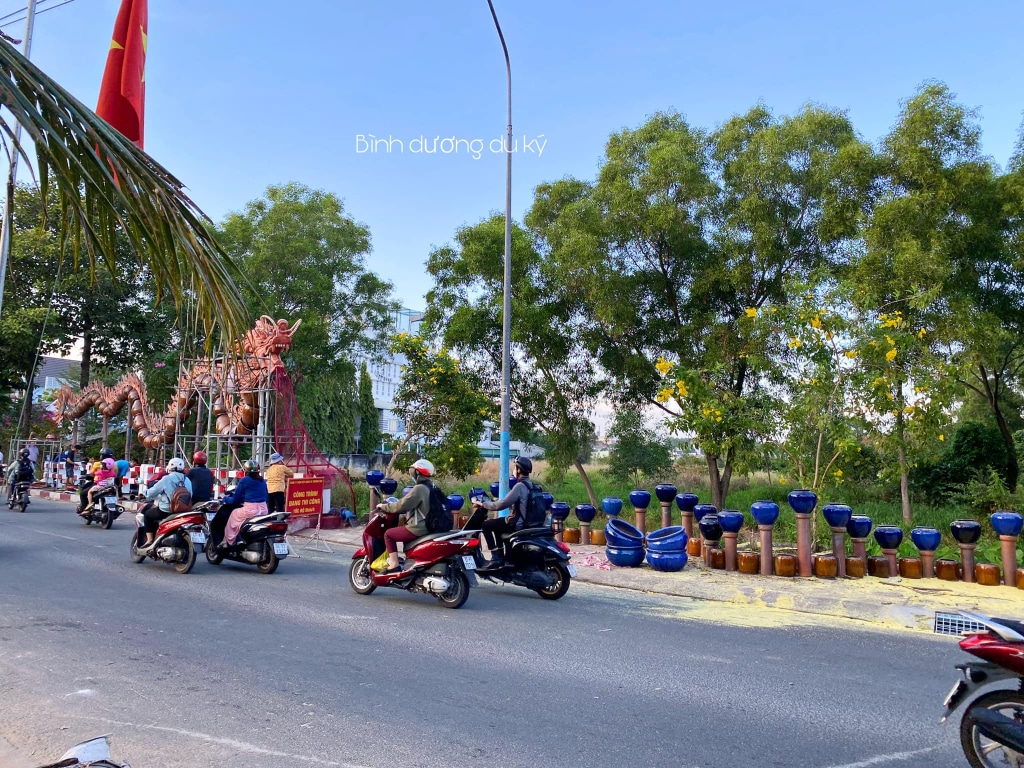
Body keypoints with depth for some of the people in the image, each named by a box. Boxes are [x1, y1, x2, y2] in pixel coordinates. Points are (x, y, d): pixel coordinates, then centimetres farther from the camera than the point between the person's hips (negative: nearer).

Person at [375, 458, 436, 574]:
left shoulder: (419, 488, -18)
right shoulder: (429, 487, 13)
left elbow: (402, 505, -20)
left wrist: (384, 507, -5)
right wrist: (391, 504, 25)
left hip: (418, 528, -10)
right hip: (427, 527, 10)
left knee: (388, 534, 1)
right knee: (406, 536, 35)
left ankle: (394, 565, -5)